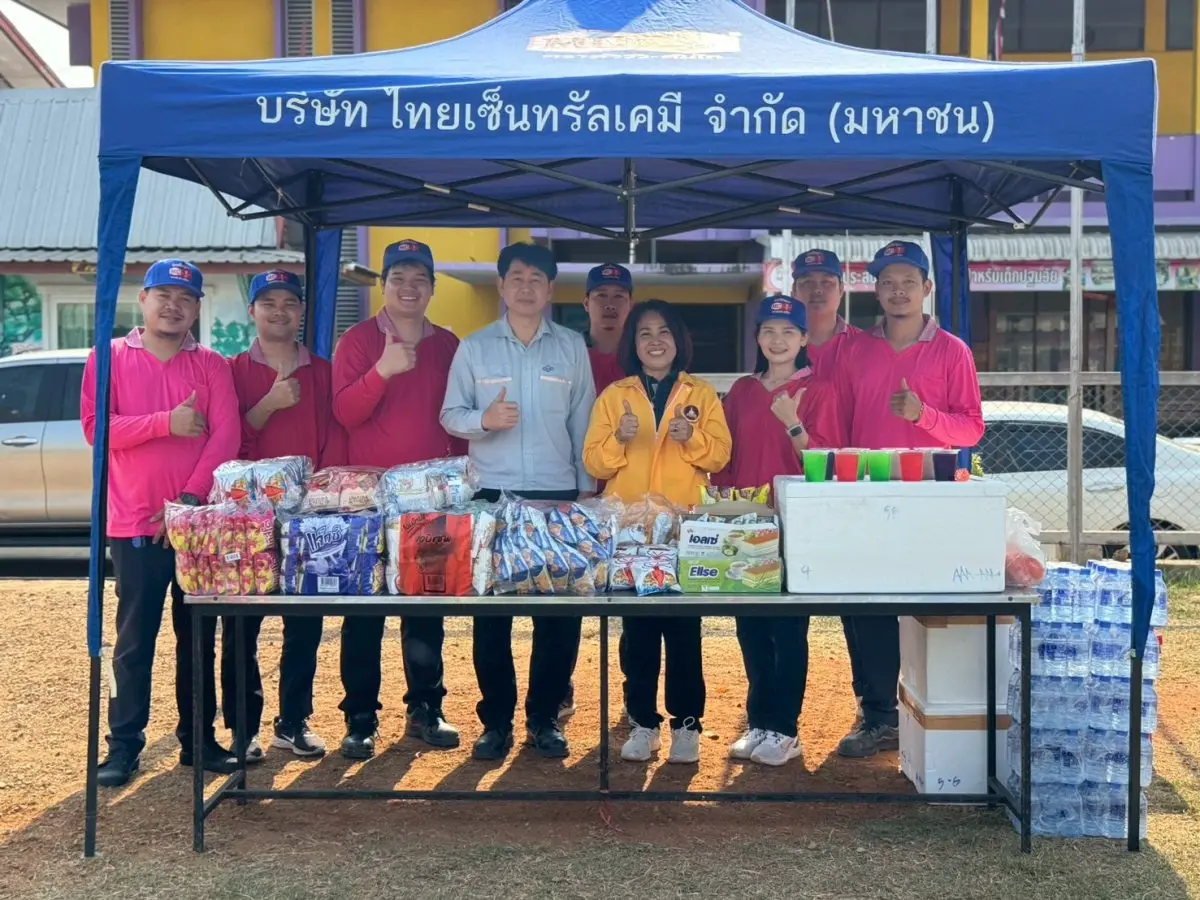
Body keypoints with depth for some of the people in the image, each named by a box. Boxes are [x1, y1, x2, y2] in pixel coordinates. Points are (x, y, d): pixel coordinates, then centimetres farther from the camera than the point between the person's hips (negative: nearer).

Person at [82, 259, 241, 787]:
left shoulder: (211, 365, 6)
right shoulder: (110, 357, 5)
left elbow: (225, 437, -4)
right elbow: (95, 427, -7)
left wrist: (190, 498, -14)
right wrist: (166, 423, -17)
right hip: (135, 524, -1)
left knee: (199, 637, 9)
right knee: (135, 640, 3)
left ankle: (199, 739, 18)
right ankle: (124, 745, 11)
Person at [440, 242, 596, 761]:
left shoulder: (571, 348, 9)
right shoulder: (474, 348, 7)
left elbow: (582, 423, 10)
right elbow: (450, 415, 6)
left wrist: (586, 488, 7)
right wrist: (483, 419, -15)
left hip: (558, 495, 0)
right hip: (491, 495, 0)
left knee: (559, 610, 1)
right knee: (490, 611, 1)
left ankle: (544, 719, 14)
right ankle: (496, 721, 13)